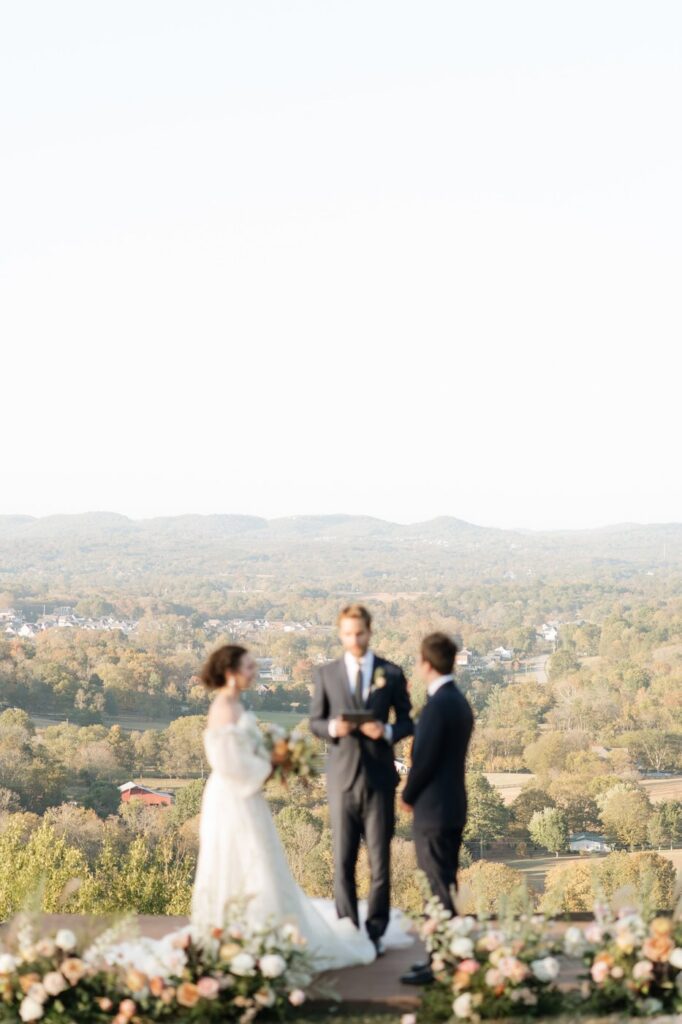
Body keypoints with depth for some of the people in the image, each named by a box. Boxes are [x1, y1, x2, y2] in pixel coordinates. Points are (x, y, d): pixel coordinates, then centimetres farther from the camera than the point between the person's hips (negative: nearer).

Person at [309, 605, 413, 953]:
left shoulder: (391, 673, 3)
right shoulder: (326, 674, 4)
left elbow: (406, 722, 7)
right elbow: (315, 721, 8)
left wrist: (386, 731, -15)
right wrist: (333, 727, -14)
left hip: (379, 778, 0)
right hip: (342, 777, 0)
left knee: (379, 860, 4)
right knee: (343, 861, 3)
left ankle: (375, 931, 14)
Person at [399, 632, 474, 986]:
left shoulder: (438, 705, -19)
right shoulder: (460, 701, 10)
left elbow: (424, 760, -19)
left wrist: (408, 796, -3)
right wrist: (416, 794, 14)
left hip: (434, 809, -10)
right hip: (452, 806, 10)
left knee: (440, 887, -5)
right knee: (445, 886, 15)